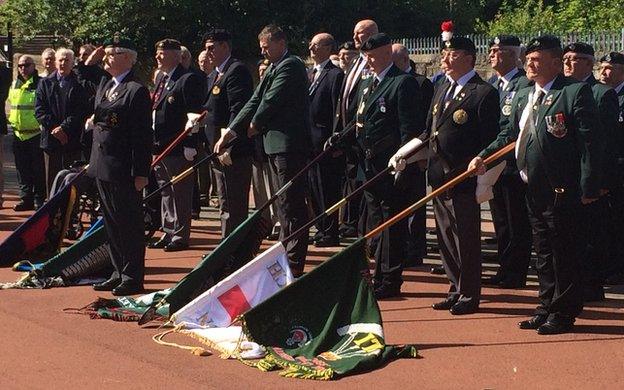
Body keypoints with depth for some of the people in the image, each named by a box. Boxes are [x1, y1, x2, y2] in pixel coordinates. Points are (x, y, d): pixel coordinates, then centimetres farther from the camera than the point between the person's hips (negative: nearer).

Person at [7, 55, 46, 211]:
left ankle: (39, 199, 6)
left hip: (36, 133, -6)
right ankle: (26, 198, 16)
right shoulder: (14, 85, 13)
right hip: (18, 133, 6)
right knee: (22, 169, 9)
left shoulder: (40, 84, -5)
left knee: (38, 169, -1)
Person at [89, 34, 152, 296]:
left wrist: (141, 173, -19)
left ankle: (132, 278, 5)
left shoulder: (137, 91, -13)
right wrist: (92, 121, 9)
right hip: (102, 167, 9)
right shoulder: (104, 86, 15)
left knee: (129, 223, -1)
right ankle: (119, 273, 24)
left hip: (123, 170, -9)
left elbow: (143, 136, -16)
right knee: (111, 223, 15)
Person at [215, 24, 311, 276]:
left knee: (291, 204, -8)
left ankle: (295, 263, -7)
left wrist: (255, 125, 1)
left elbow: (271, 101, -16)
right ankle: (285, 253, 24)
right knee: (284, 203, 15)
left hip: (289, 144, -10)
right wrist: (229, 133, 10)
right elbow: (255, 102, 16)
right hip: (276, 144, 10)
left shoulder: (290, 66, -11)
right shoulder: (273, 68, 19)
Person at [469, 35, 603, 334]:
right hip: (534, 188, 8)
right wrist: (483, 156, 2)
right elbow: (509, 136, 18)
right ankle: (547, 307, 25)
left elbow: (590, 142, -13)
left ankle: (563, 312, 8)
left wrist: (589, 187, -17)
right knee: (543, 252, 15)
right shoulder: (523, 97, 14)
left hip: (563, 189, -8)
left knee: (564, 252, 0)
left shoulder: (576, 93, -9)